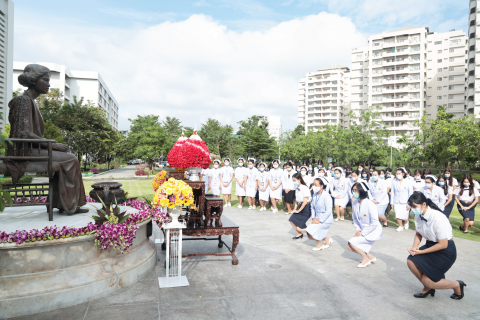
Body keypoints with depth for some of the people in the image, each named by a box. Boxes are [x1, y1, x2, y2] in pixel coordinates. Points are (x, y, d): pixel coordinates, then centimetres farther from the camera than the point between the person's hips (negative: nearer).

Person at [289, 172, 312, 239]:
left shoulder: (304, 188, -20)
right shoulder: (297, 188, 5)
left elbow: (305, 202, -21)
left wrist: (298, 210, -13)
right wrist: (295, 208, 7)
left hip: (306, 208, -8)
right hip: (300, 207, 8)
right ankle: (300, 234, 27)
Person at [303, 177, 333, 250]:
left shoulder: (326, 196, -20)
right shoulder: (315, 195, 1)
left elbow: (328, 211, -20)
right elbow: (313, 207, 9)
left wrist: (319, 220, -21)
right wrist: (313, 218, -4)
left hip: (326, 219, -7)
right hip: (317, 218, 7)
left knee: (310, 229, -21)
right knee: (310, 236, 4)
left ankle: (320, 244, 5)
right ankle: (327, 239, 25)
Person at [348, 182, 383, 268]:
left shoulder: (370, 204, -24)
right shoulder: (354, 203, -3)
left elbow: (374, 223, -24)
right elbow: (355, 218, 10)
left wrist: (362, 233, -19)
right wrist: (358, 229, -5)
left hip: (373, 232, -8)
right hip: (362, 231, 8)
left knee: (352, 242, -18)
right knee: (349, 247, 2)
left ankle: (366, 259, 5)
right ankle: (371, 257, 19)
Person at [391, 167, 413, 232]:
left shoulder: (408, 182, -6)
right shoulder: (394, 182, 1)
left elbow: (410, 193, -3)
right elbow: (393, 193, 7)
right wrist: (392, 202, 6)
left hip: (405, 202, -2)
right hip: (397, 202, 2)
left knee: (404, 217, 1)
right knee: (397, 216, -7)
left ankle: (406, 222, 36)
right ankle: (401, 226, 18)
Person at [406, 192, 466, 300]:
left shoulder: (438, 218, -29)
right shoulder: (418, 216, -7)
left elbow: (443, 244, -23)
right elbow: (418, 234, 9)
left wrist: (420, 252, -22)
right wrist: (414, 247, -12)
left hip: (446, 251, -7)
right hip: (431, 245, 7)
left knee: (428, 281, -8)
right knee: (411, 261, -14)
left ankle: (457, 285, 19)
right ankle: (428, 288, 11)